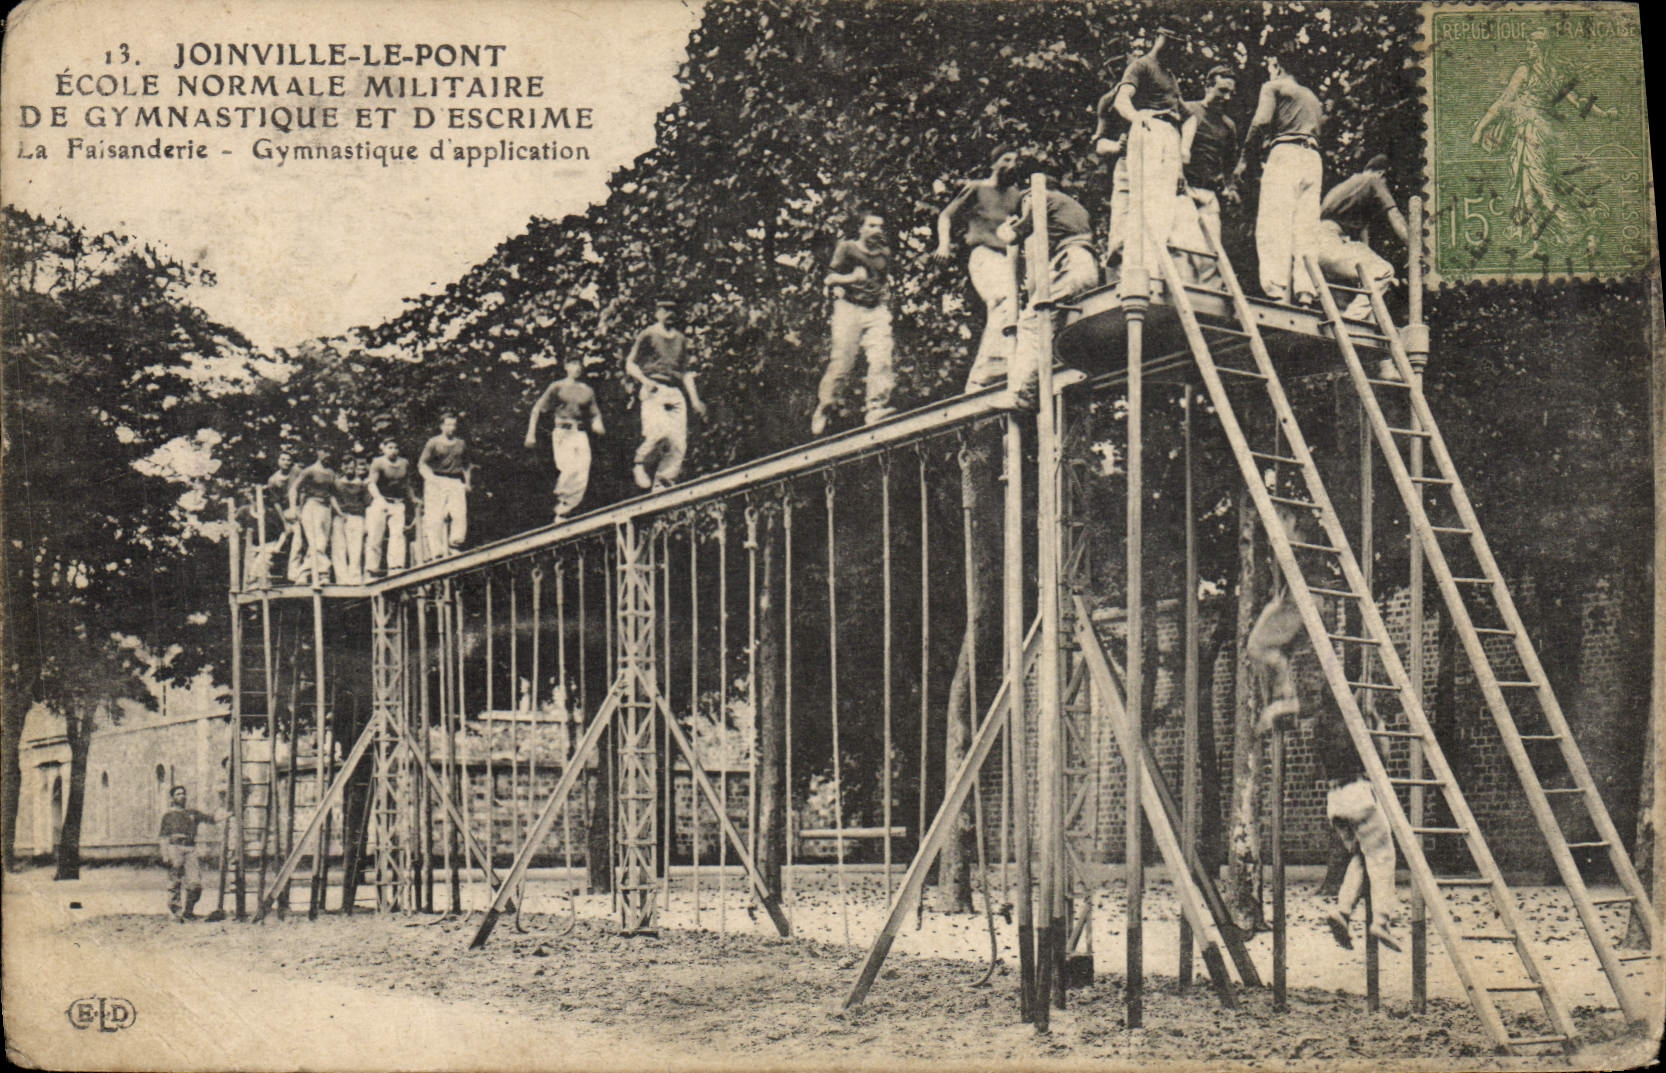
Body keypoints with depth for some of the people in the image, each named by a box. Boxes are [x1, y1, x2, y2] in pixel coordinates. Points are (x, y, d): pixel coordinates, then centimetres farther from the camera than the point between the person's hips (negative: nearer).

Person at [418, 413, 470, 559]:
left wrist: (467, 482, 16)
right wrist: (430, 477, -13)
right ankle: (436, 553, -12)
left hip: (456, 483, 3)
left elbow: (466, 465, 27)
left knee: (460, 515, -15)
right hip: (436, 482, -3)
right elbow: (422, 463, 3)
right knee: (435, 517, -11)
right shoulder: (433, 442, 6)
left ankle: (454, 548, -12)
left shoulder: (461, 443, 17)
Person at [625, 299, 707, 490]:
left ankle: (662, 486, -1)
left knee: (678, 443, -7)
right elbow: (630, 364, 5)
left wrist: (695, 400, 18)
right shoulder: (647, 335, 7)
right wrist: (645, 380, -13)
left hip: (675, 393, 5)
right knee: (658, 431, -27)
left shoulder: (680, 339, 23)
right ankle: (641, 465, -3)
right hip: (653, 390, -5)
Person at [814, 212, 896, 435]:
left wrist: (885, 295, 13)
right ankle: (822, 409, 5)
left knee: (881, 357, -16)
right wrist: (852, 278, -14)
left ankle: (876, 407, -20)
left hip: (876, 310, 4)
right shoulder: (846, 249, 4)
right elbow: (829, 279, 2)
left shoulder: (884, 253, 18)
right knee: (842, 361, -9)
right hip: (849, 308, -4)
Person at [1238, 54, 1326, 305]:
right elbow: (1321, 126, 23)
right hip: (1314, 159, 7)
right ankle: (1307, 291, -12)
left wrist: (1244, 158, -2)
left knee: (1274, 224, -15)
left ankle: (1276, 289, -29)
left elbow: (1261, 122, -4)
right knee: (1306, 228, 0)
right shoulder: (1311, 96, 32)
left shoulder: (1273, 87, 10)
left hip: (1285, 152, -6)